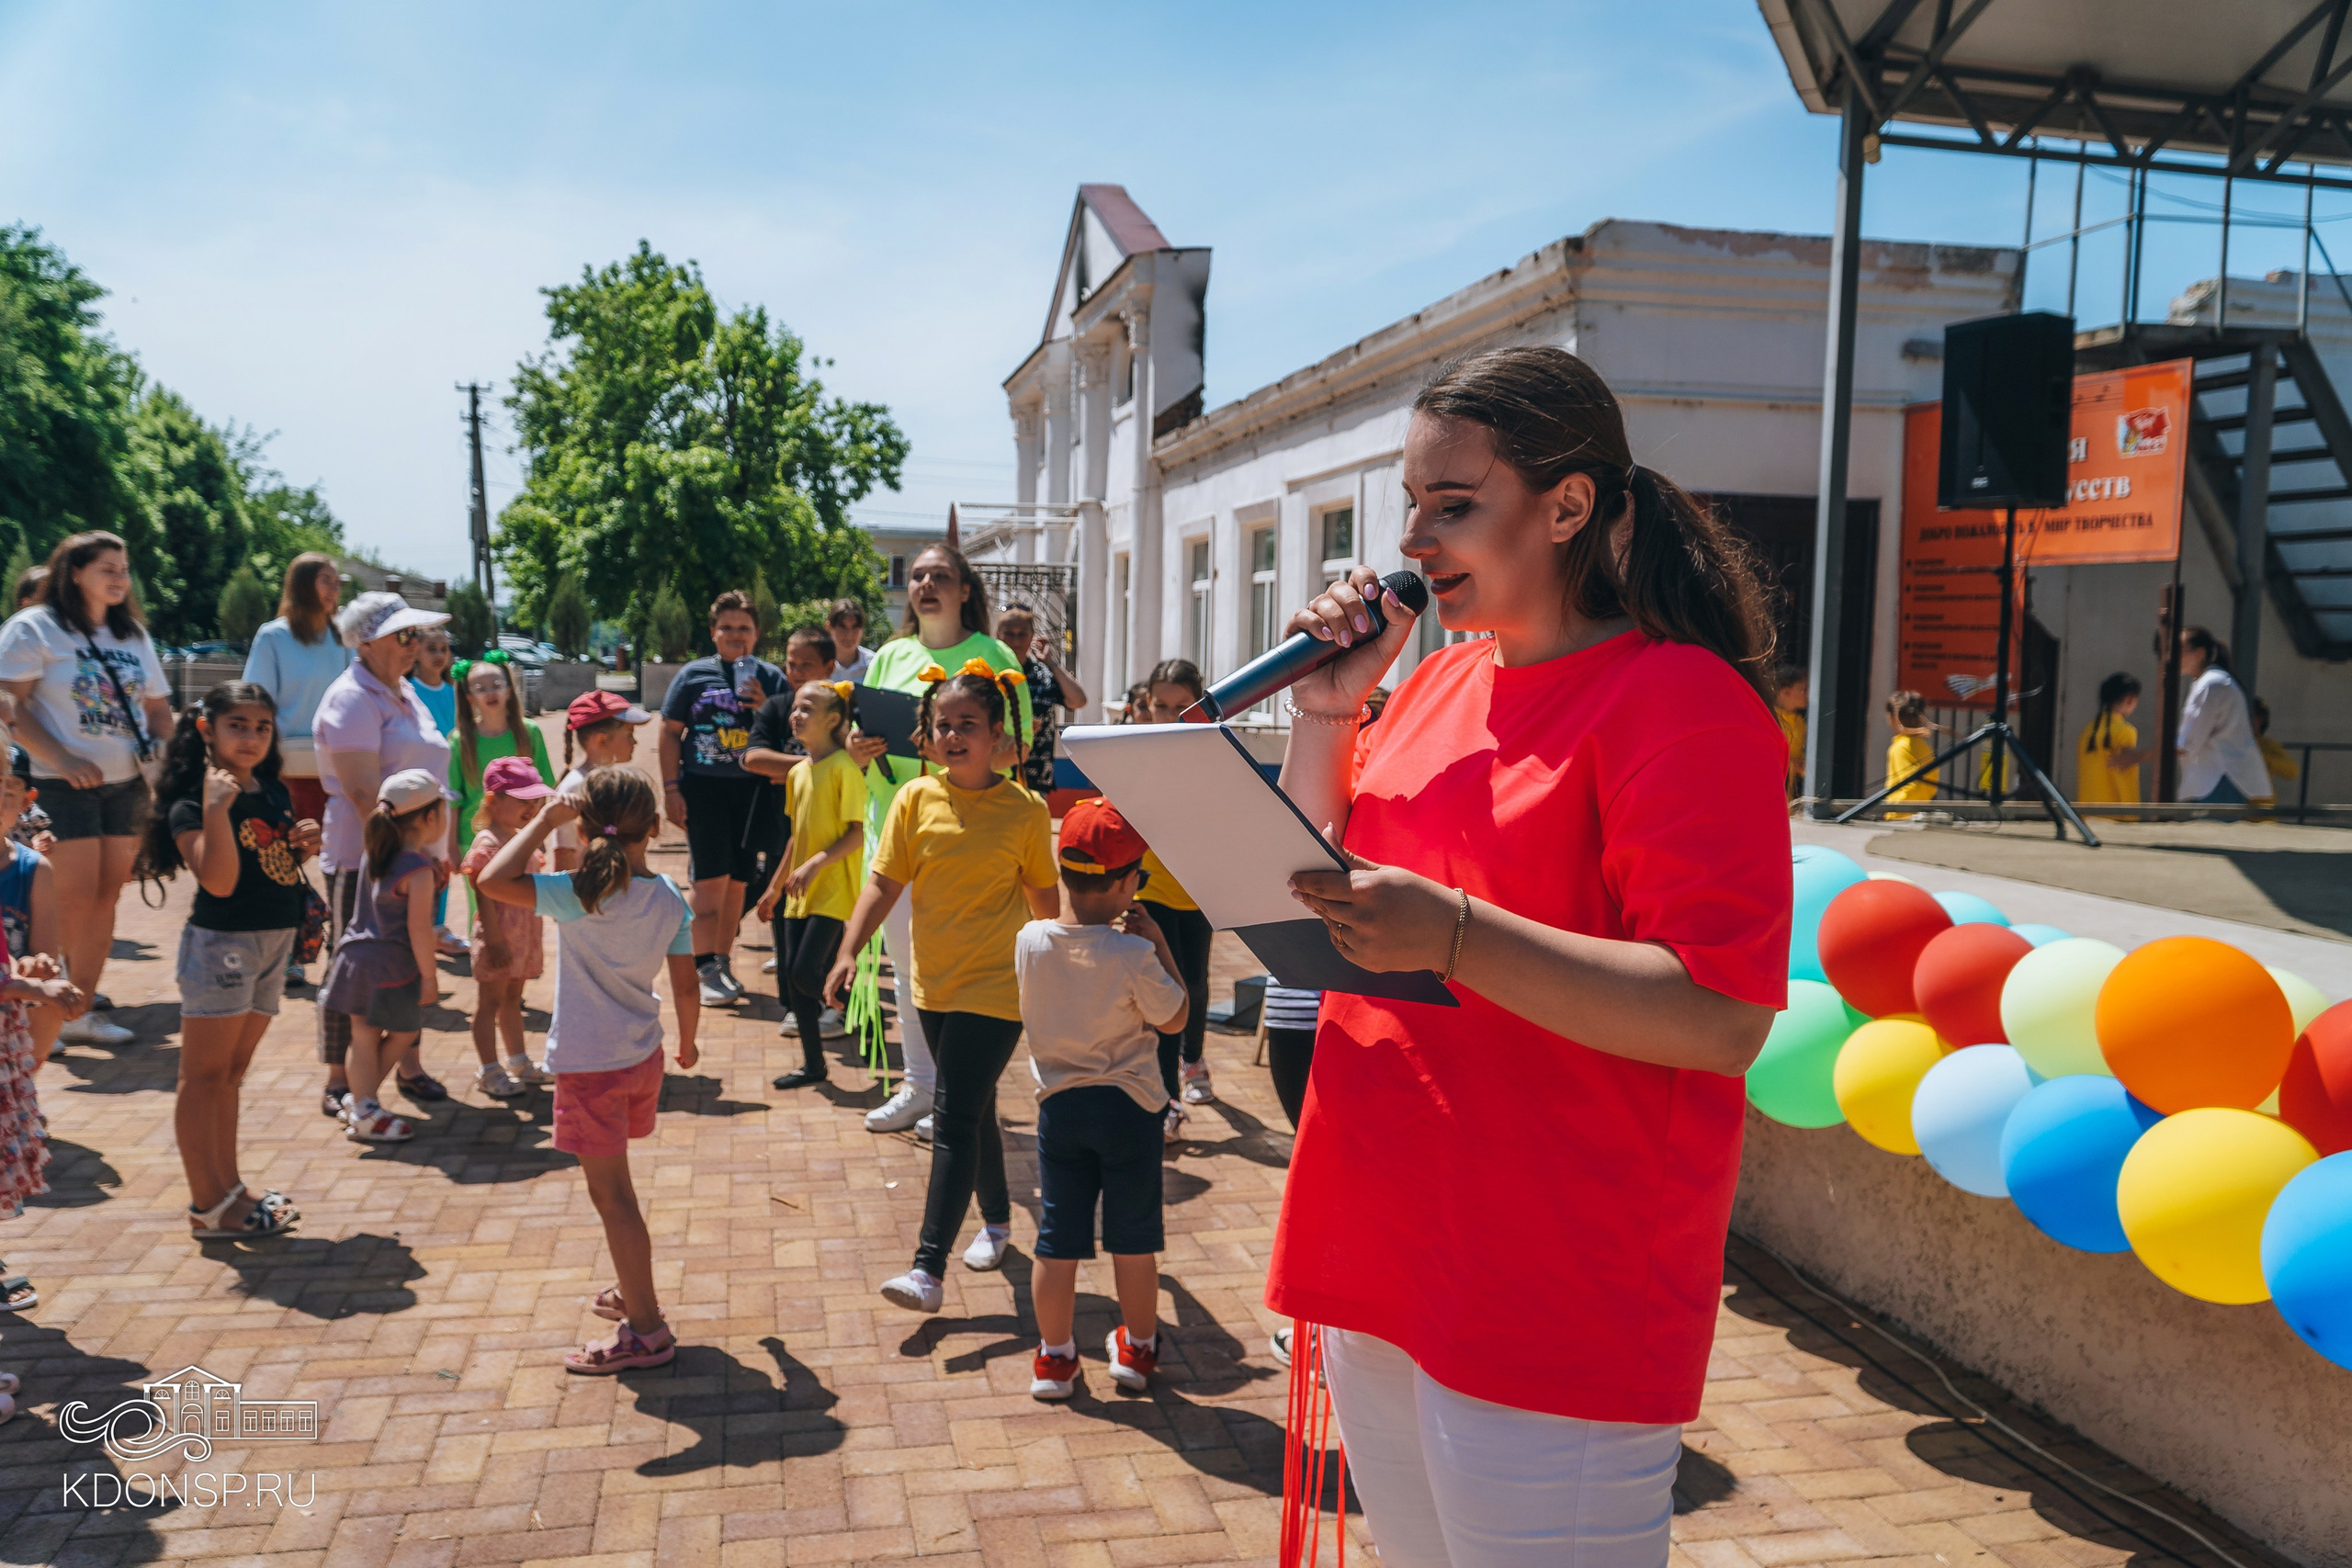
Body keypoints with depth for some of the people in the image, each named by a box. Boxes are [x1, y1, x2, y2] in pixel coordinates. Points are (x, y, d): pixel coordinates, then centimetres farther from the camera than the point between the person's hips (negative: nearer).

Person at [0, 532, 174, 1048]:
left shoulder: (134, 635, 16)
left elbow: (157, 705, 19)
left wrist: (161, 748, -1)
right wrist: (62, 760, -21)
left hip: (127, 783, 6)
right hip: (66, 785, -6)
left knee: (107, 896, 6)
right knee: (75, 900, -8)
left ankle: (81, 1012, 14)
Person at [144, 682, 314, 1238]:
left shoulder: (274, 791, 10)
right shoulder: (191, 802, -12)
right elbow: (219, 881, -23)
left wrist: (304, 845, 1)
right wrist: (215, 809, -29)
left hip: (273, 943, 8)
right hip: (221, 943, -8)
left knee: (231, 1072, 17)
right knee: (204, 1075, -1)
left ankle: (228, 1187, 26)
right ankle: (207, 1206, 4)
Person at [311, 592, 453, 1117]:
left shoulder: (405, 692, 15)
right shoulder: (351, 698, -13)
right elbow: (363, 791, -20)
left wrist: (437, 851, 16)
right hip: (363, 858, -8)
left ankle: (409, 1066, 24)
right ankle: (338, 1082, 11)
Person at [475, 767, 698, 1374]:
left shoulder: (581, 895, -20)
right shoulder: (670, 898, -3)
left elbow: (492, 881, -27)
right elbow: (686, 986, 1)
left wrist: (543, 821, -17)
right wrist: (688, 1044, 18)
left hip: (590, 1068, -7)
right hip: (643, 1057, 7)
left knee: (611, 1195, 1)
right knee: (614, 1186, 24)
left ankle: (646, 1330, 6)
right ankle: (633, 1291, 38)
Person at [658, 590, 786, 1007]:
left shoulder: (770, 678, 7)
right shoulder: (694, 675, 4)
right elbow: (670, 732, 6)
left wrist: (766, 709, -12)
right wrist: (670, 789, -1)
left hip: (752, 789, 2)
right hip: (704, 786, -2)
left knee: (737, 880, 8)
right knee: (711, 877, -7)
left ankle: (723, 962, 20)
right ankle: (706, 966, -1)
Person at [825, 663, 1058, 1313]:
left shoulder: (1025, 810, -8)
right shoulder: (915, 800, -2)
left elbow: (1044, 897, 2)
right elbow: (884, 882, -2)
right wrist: (849, 952, -12)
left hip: (995, 987, -4)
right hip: (934, 983, 4)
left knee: (954, 1118, -10)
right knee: (975, 1112, 19)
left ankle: (928, 1268, -9)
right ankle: (996, 1218, 40)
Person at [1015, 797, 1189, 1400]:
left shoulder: (1030, 940, -8)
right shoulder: (1134, 954, -20)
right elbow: (1174, 1018, -7)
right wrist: (1159, 944, -4)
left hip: (1059, 1106, 3)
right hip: (1127, 1106, -3)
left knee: (1057, 1239, 12)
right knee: (1133, 1238, 14)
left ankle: (1054, 1357, 23)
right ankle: (1137, 1349, 30)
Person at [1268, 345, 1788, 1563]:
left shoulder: (1680, 701, -14)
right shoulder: (1438, 683, 10)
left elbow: (1726, 1020, -22)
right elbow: (1320, 902, 16)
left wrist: (1453, 937, -31)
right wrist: (1325, 714, 2)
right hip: (1379, 1263, 8)